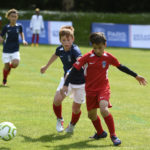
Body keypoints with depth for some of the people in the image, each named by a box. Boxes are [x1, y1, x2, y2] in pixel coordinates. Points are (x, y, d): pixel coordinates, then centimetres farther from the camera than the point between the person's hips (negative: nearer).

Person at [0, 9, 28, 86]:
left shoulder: (19, 26, -1)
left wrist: (23, 40, 8)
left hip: (15, 50, 1)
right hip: (6, 50, -1)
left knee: (15, 64, -21)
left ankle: (10, 66, 15)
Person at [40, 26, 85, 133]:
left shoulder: (75, 50, -27)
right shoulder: (60, 49, -7)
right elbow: (55, 56, 19)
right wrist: (46, 67, 36)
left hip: (79, 82, -5)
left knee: (76, 108, 3)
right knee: (57, 99, -17)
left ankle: (72, 125, 35)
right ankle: (59, 120, 11)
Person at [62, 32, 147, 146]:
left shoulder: (109, 57, -6)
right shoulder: (87, 57, -12)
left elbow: (121, 67, 10)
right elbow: (75, 69, -13)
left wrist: (136, 76, 17)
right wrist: (66, 85, -21)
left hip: (103, 88, -2)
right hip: (90, 89, 2)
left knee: (104, 109, -26)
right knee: (91, 114, 11)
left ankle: (113, 135, -13)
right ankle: (100, 133, 39)